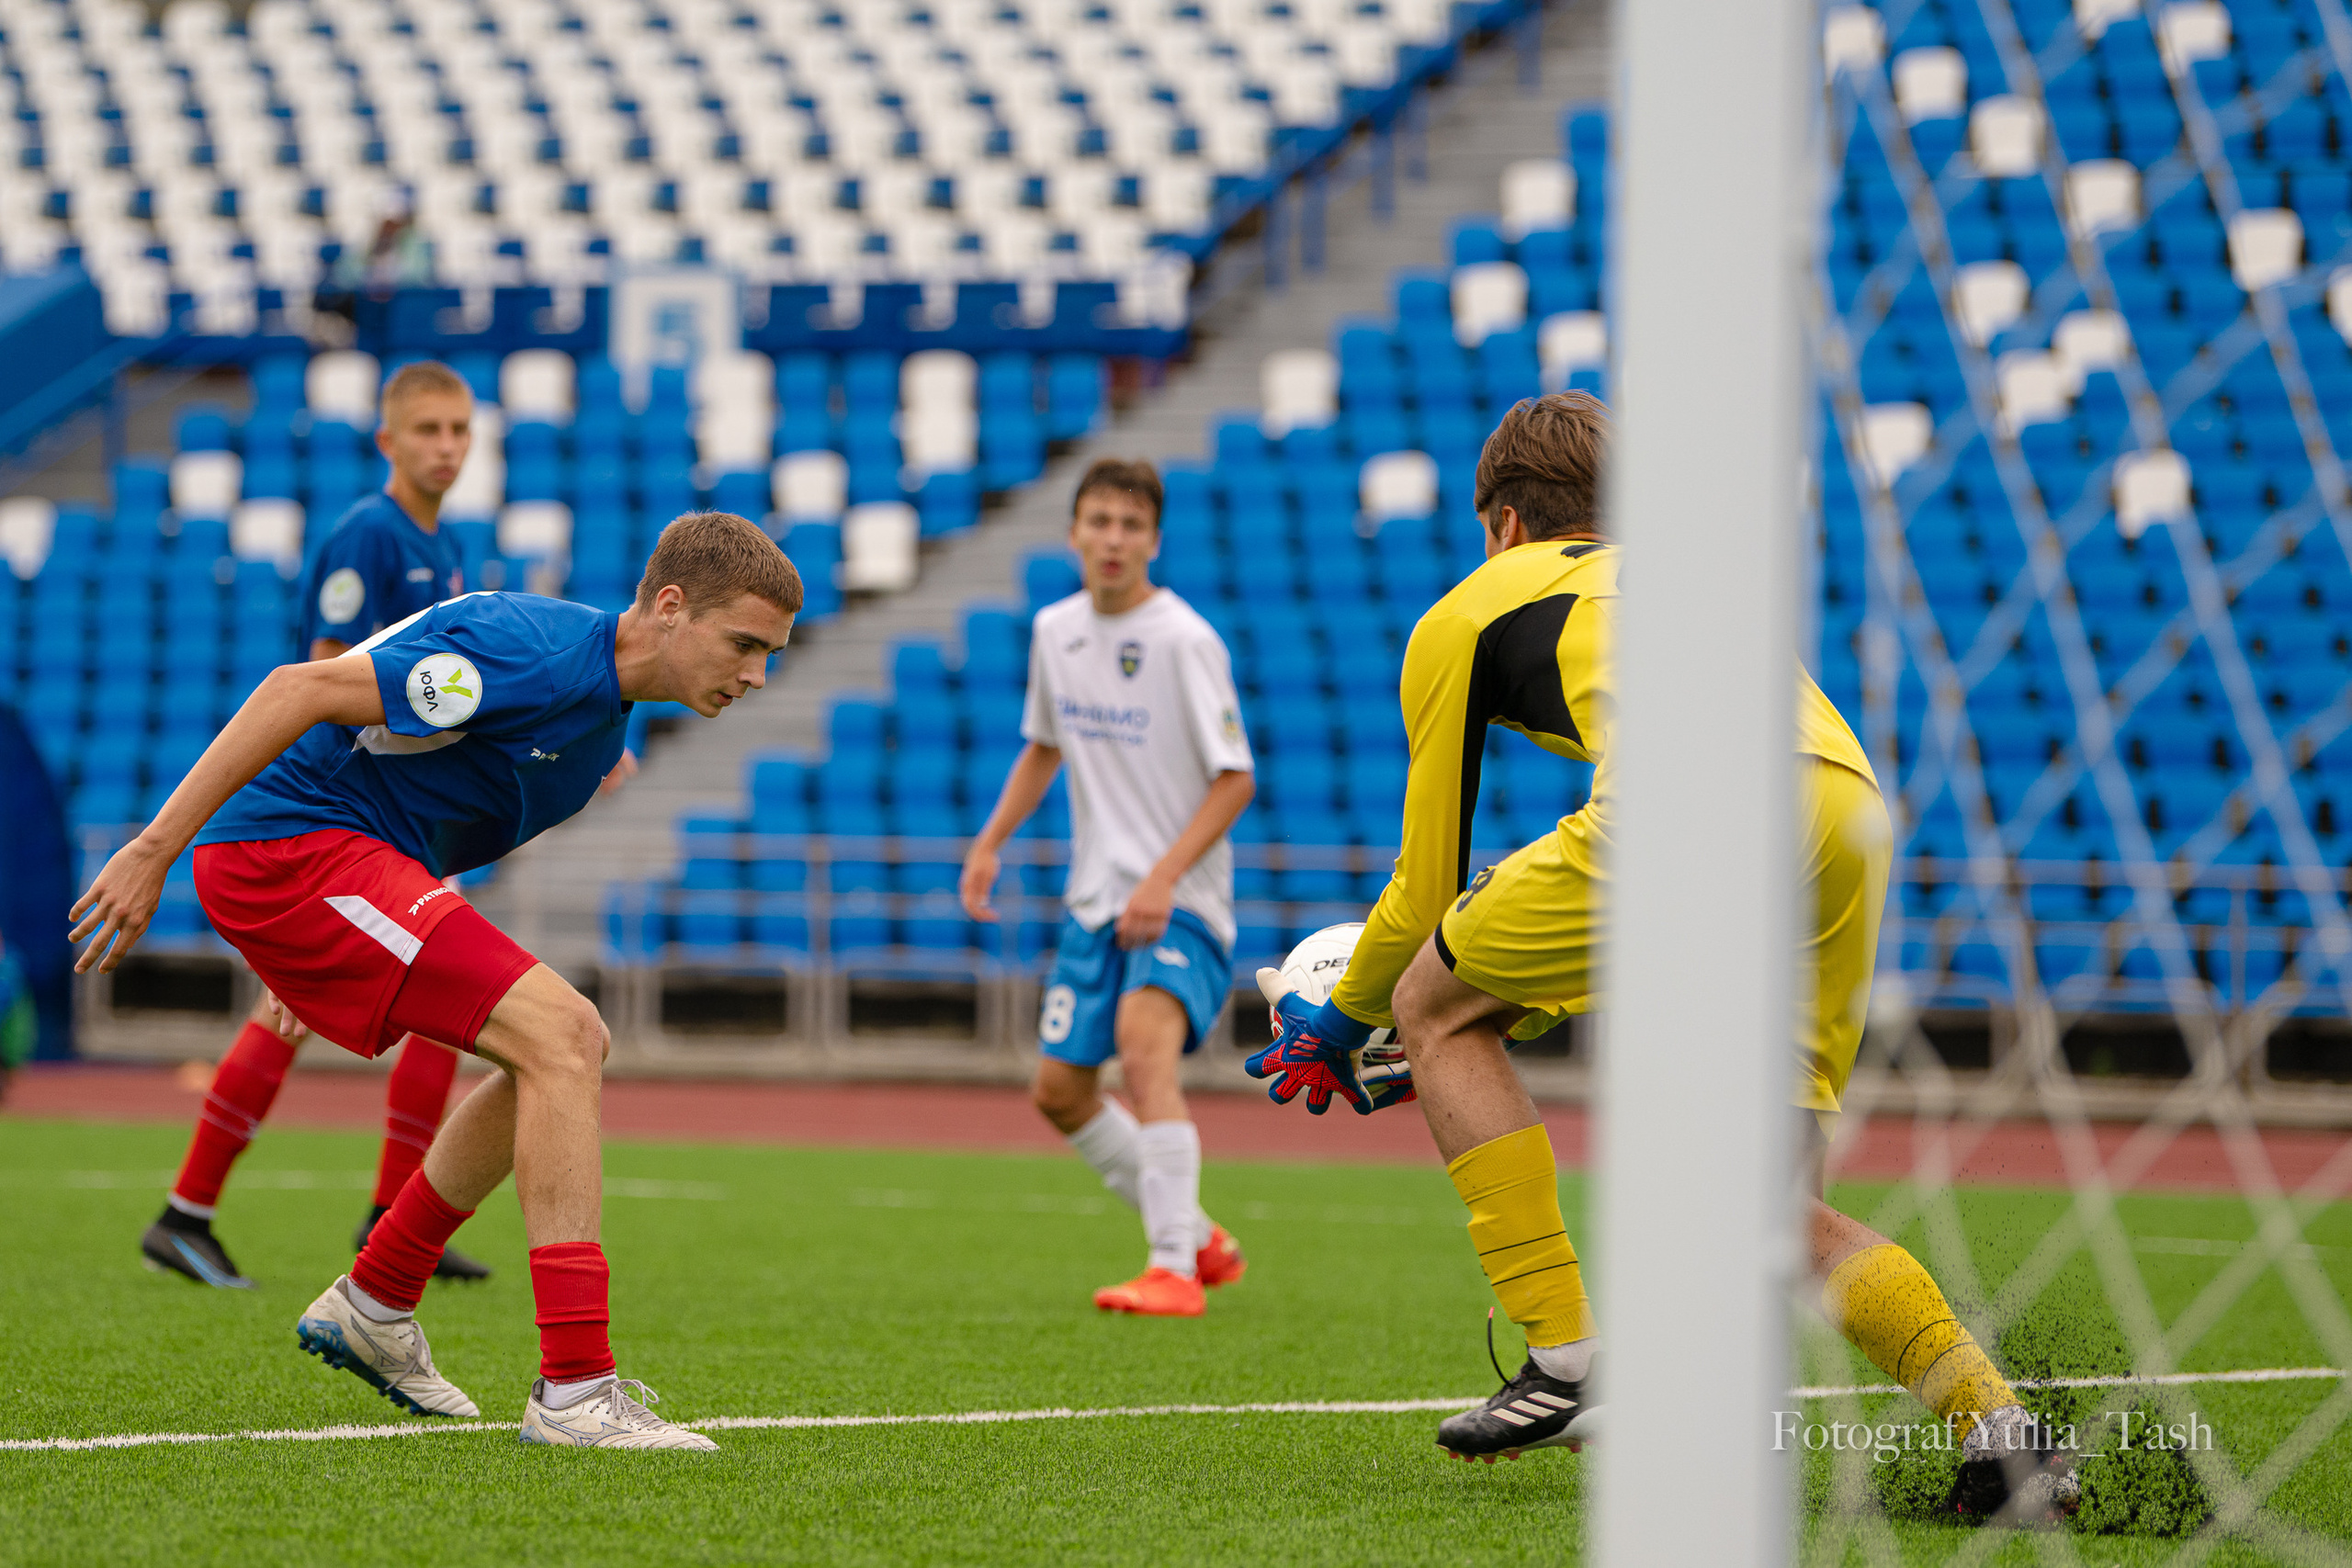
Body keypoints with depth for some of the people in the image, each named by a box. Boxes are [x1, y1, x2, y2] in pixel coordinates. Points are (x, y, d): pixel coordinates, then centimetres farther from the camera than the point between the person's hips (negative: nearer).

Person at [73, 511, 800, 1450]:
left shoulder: (604, 709, 12)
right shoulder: (537, 656, -20)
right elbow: (299, 691, -23)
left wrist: (316, 956, 28)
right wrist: (154, 852, -24)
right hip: (290, 847, -11)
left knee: (567, 1049, 15)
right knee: (557, 1036, -18)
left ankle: (373, 1305, 26)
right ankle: (574, 1391, -20)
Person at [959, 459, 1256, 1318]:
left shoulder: (1186, 641, -14)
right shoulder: (1055, 630, 6)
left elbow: (1235, 779, -14)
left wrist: (1164, 877, -23)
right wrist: (990, 844, 13)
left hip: (1182, 900, -8)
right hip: (1096, 895, 8)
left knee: (1144, 1038, -30)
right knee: (1060, 1091, 8)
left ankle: (1174, 1272, -32)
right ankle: (1197, 1238, 25)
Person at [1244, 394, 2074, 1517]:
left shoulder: (1467, 615, 25)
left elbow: (1429, 892, 29)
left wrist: (1340, 1025, 47)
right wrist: (1512, 1015, 57)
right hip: (1854, 816, 6)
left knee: (1433, 1004, 19)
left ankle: (1567, 1363, 8)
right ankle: (1992, 1417, -7)